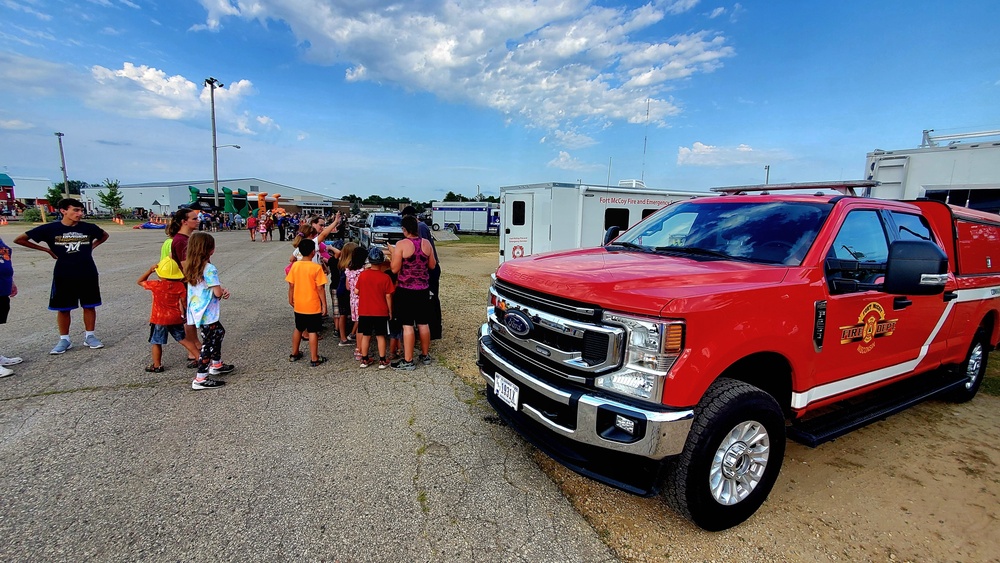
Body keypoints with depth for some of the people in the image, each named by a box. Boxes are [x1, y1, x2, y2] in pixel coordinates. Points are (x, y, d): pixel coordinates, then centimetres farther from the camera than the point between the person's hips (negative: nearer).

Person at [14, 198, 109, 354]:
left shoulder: (89, 228, -2)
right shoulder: (49, 229, -7)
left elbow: (104, 236, 20)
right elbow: (19, 239, 2)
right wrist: (47, 250, -1)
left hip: (88, 274, 1)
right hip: (63, 275, -1)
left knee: (89, 306, 7)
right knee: (63, 308, 7)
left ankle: (89, 336, 18)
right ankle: (64, 340, 18)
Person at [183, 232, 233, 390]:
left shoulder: (190, 267, 6)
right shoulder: (209, 268, -21)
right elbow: (217, 293, -21)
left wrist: (222, 289, -2)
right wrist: (223, 292, 1)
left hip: (196, 310, 9)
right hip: (207, 313, -9)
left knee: (219, 332, 26)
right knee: (209, 343, 0)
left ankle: (216, 365, 38)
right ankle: (200, 379, 5)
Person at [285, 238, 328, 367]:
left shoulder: (295, 265, -2)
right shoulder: (316, 267, -16)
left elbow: (291, 285, 4)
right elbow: (320, 288, -15)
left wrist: (291, 299, 18)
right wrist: (324, 304, -7)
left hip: (298, 305, 5)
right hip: (313, 306, -5)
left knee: (298, 329, 21)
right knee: (312, 332, 2)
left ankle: (294, 354, 33)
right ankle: (314, 359, 9)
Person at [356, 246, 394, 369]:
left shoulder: (363, 275, -3)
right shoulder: (385, 277, -11)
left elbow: (356, 291, 2)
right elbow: (388, 296, -8)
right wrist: (390, 311, 2)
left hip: (364, 312, 2)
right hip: (381, 312, -2)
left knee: (365, 335, 11)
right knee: (380, 336, 5)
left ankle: (364, 360, 19)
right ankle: (382, 361, 9)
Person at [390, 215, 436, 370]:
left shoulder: (401, 244, -13)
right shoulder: (426, 243, 1)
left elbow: (395, 269, -13)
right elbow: (432, 265, 9)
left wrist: (393, 255, 3)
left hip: (405, 290, -5)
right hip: (423, 289, 5)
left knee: (407, 325, -1)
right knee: (423, 323, 14)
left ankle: (408, 361, 4)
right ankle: (425, 355, 26)